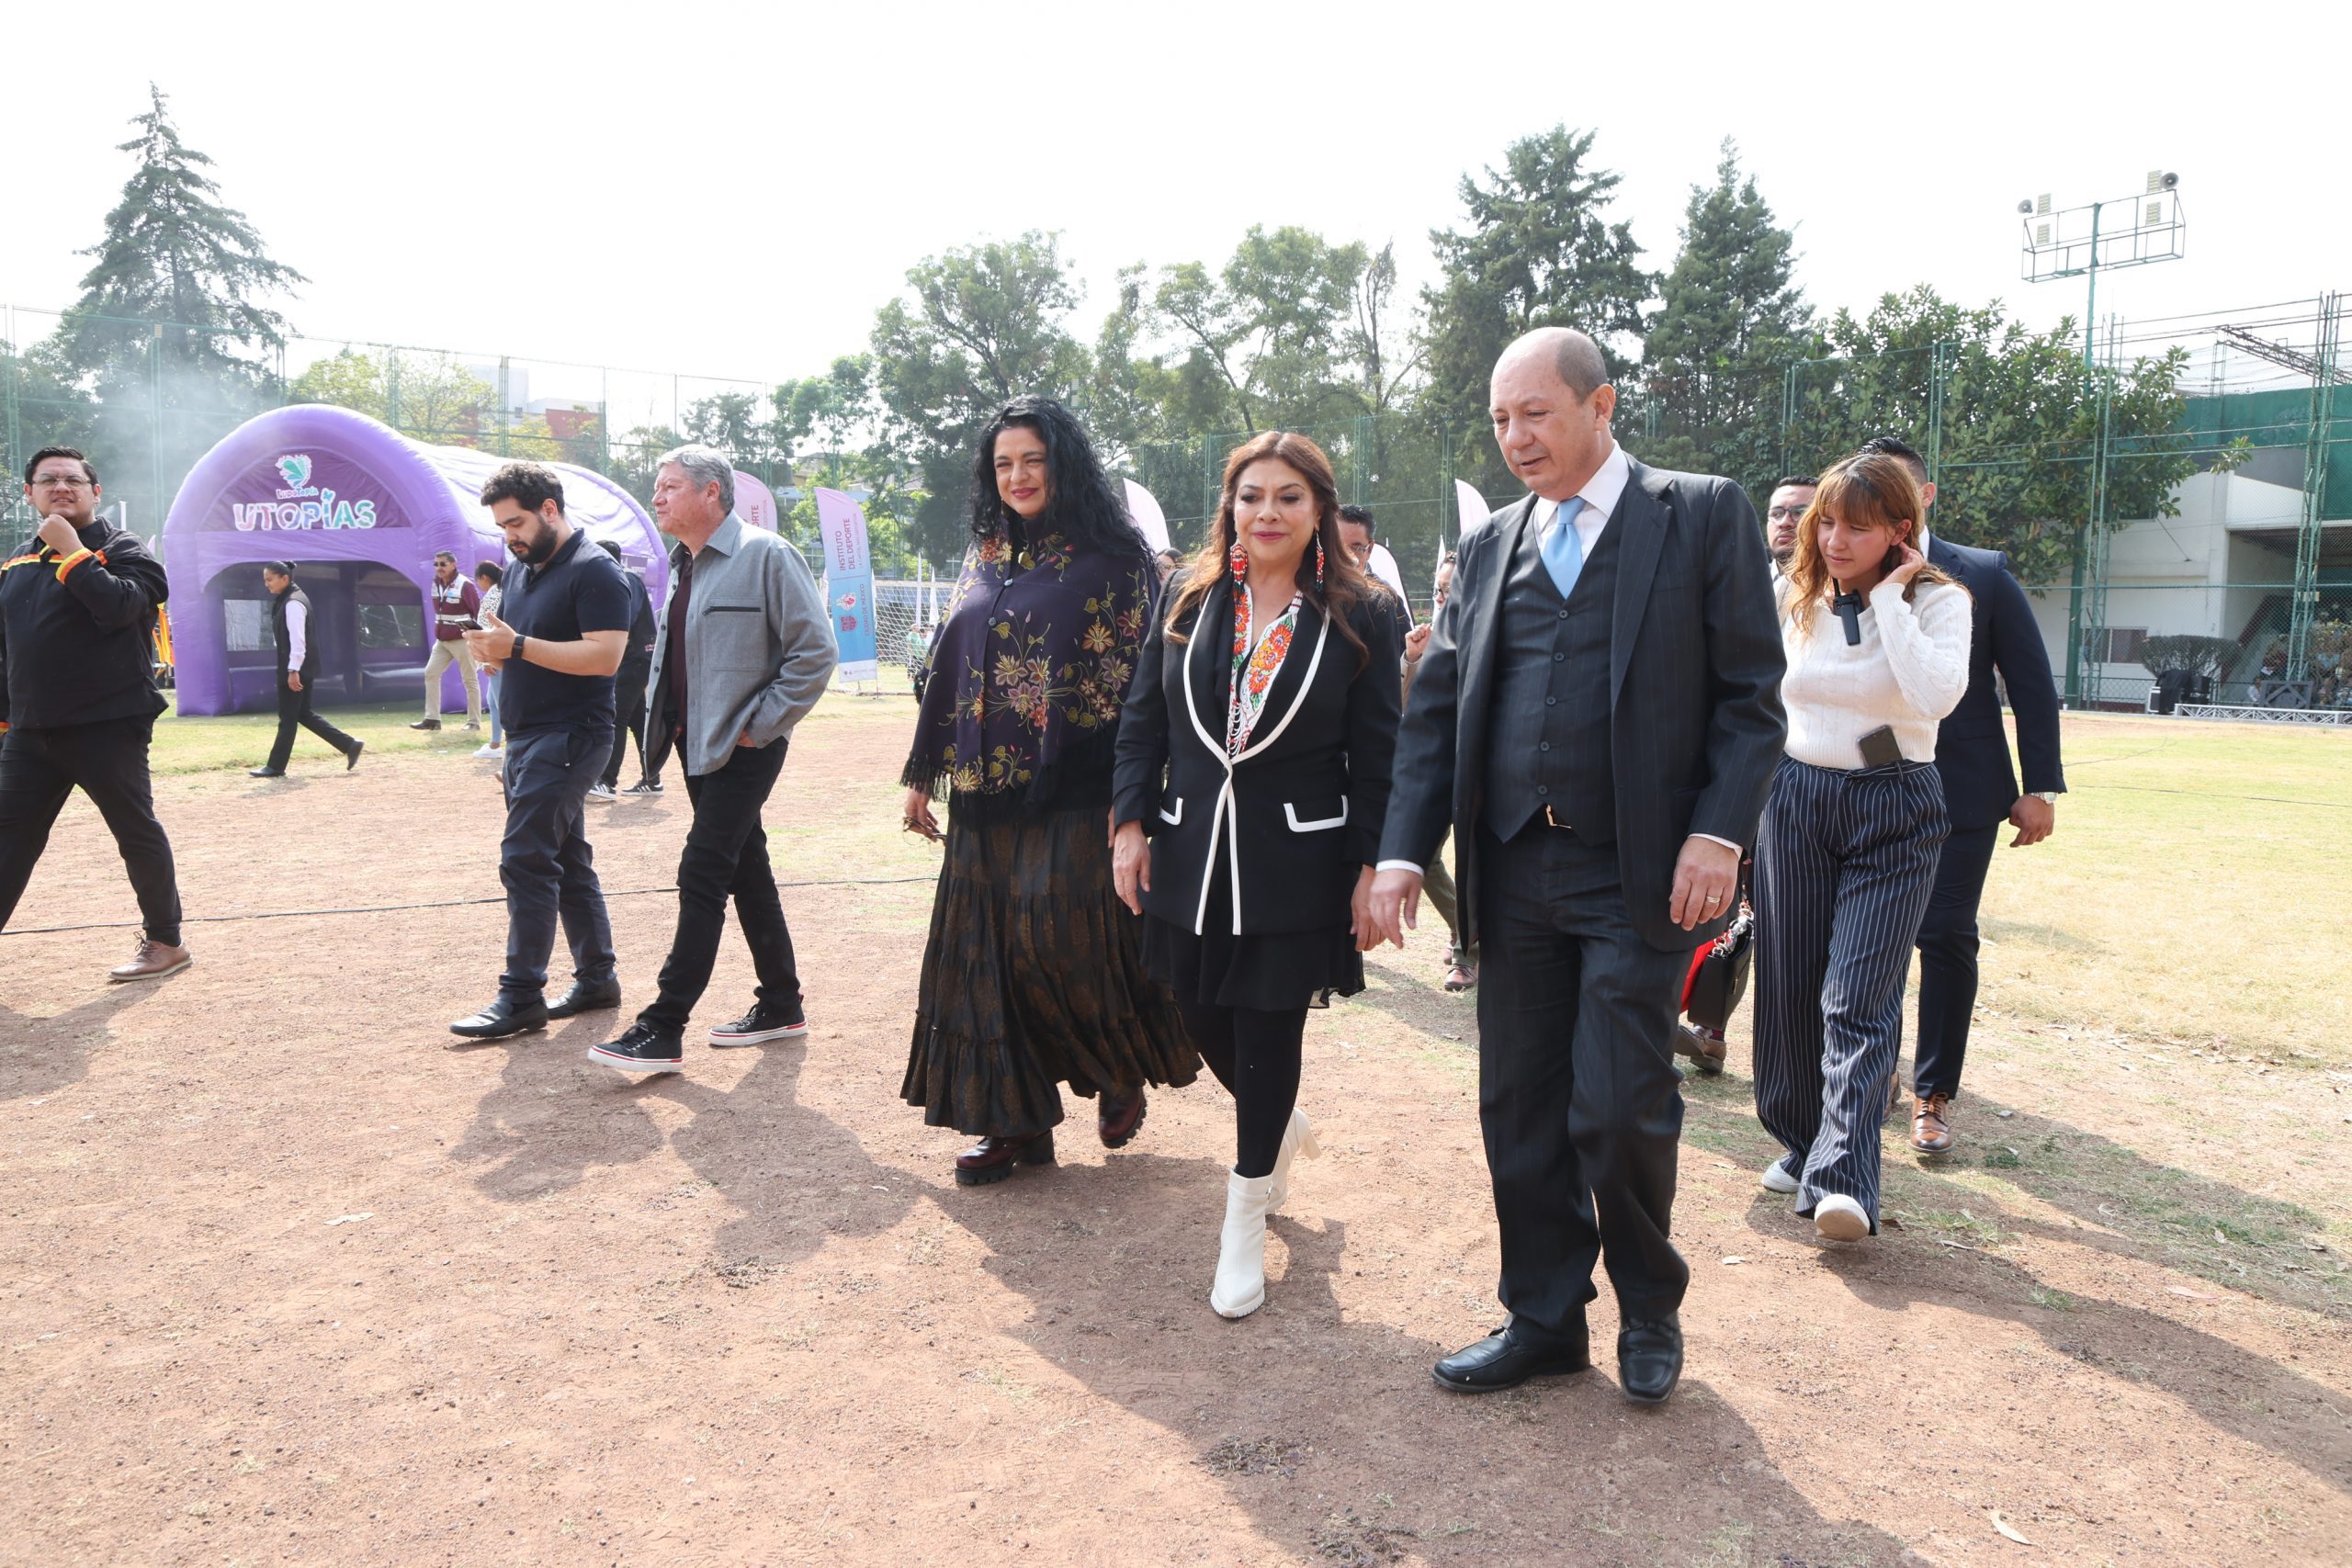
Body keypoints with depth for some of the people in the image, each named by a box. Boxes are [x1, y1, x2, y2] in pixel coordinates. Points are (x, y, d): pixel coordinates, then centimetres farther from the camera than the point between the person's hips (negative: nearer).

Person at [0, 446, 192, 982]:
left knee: (136, 831, 1)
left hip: (108, 726, -6)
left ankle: (165, 942, 12)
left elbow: (119, 606, -24)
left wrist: (71, 550, -17)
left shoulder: (122, 549, -2)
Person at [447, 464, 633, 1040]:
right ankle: (597, 978, 21)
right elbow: (509, 645, 21)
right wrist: (487, 646, -3)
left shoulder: (594, 571, -12)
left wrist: (519, 646, -23)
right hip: (526, 736, 9)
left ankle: (522, 996, -7)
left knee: (525, 859, -12)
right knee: (567, 861, 12)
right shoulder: (520, 569, 16)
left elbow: (606, 655, -22)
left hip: (569, 736, -9)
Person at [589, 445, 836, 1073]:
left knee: (702, 874, -10)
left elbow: (815, 650, -16)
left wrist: (761, 725, -15)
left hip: (742, 749, -9)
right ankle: (781, 1005, 24)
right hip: (697, 744, 9)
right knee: (746, 870, 13)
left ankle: (663, 1030, -6)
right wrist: (666, 719, 12)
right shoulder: (682, 566, 14)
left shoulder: (766, 555, -12)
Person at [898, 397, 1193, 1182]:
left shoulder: (1109, 556, -3)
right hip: (985, 793, 6)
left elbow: (1140, 676, -9)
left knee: (1060, 938, -10)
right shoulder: (985, 557, 14)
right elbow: (948, 667, 16)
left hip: (1073, 794, -6)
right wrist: (922, 775, 14)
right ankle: (1014, 1119, 17)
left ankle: (1123, 1070, 19)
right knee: (987, 953, 5)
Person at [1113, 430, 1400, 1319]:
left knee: (1269, 1031, 3)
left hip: (1296, 867, -3)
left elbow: (1378, 756, -4)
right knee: (1202, 1018, 12)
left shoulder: (1360, 617, -4)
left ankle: (1246, 1222, 21)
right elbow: (1142, 721, 8)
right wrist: (1132, 823, 0)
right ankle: (1282, 1126, 45)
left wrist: (1371, 870, -8)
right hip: (1192, 854, 4)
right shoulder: (1188, 601, 4)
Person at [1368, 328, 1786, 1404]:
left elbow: (1750, 694, -2)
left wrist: (1718, 833, -13)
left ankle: (1650, 1311, 26)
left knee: (1619, 1112, -2)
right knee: (1519, 1113, 10)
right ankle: (1543, 1319, 28)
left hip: (1640, 874, -4)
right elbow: (1435, 711, 11)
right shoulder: (1488, 549, 13)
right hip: (1512, 873, 4)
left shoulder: (1704, 516, 2)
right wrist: (1404, 852, 1)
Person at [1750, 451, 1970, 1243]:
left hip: (1893, 812, -3)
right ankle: (1802, 1139, 24)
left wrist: (1888, 596, -19)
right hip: (1795, 798, 4)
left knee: (1858, 1000, -11)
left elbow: (1938, 693, -25)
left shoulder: (1936, 600, -6)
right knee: (1789, 988, 7)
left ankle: (1843, 1178, -12)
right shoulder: (1791, 597, 4)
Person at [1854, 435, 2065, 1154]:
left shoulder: (1983, 574, -2)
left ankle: (1934, 1092, 12)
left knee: (1946, 937, 0)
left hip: (1962, 790, -1)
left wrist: (2041, 787, -4)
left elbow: (2032, 683, 0)